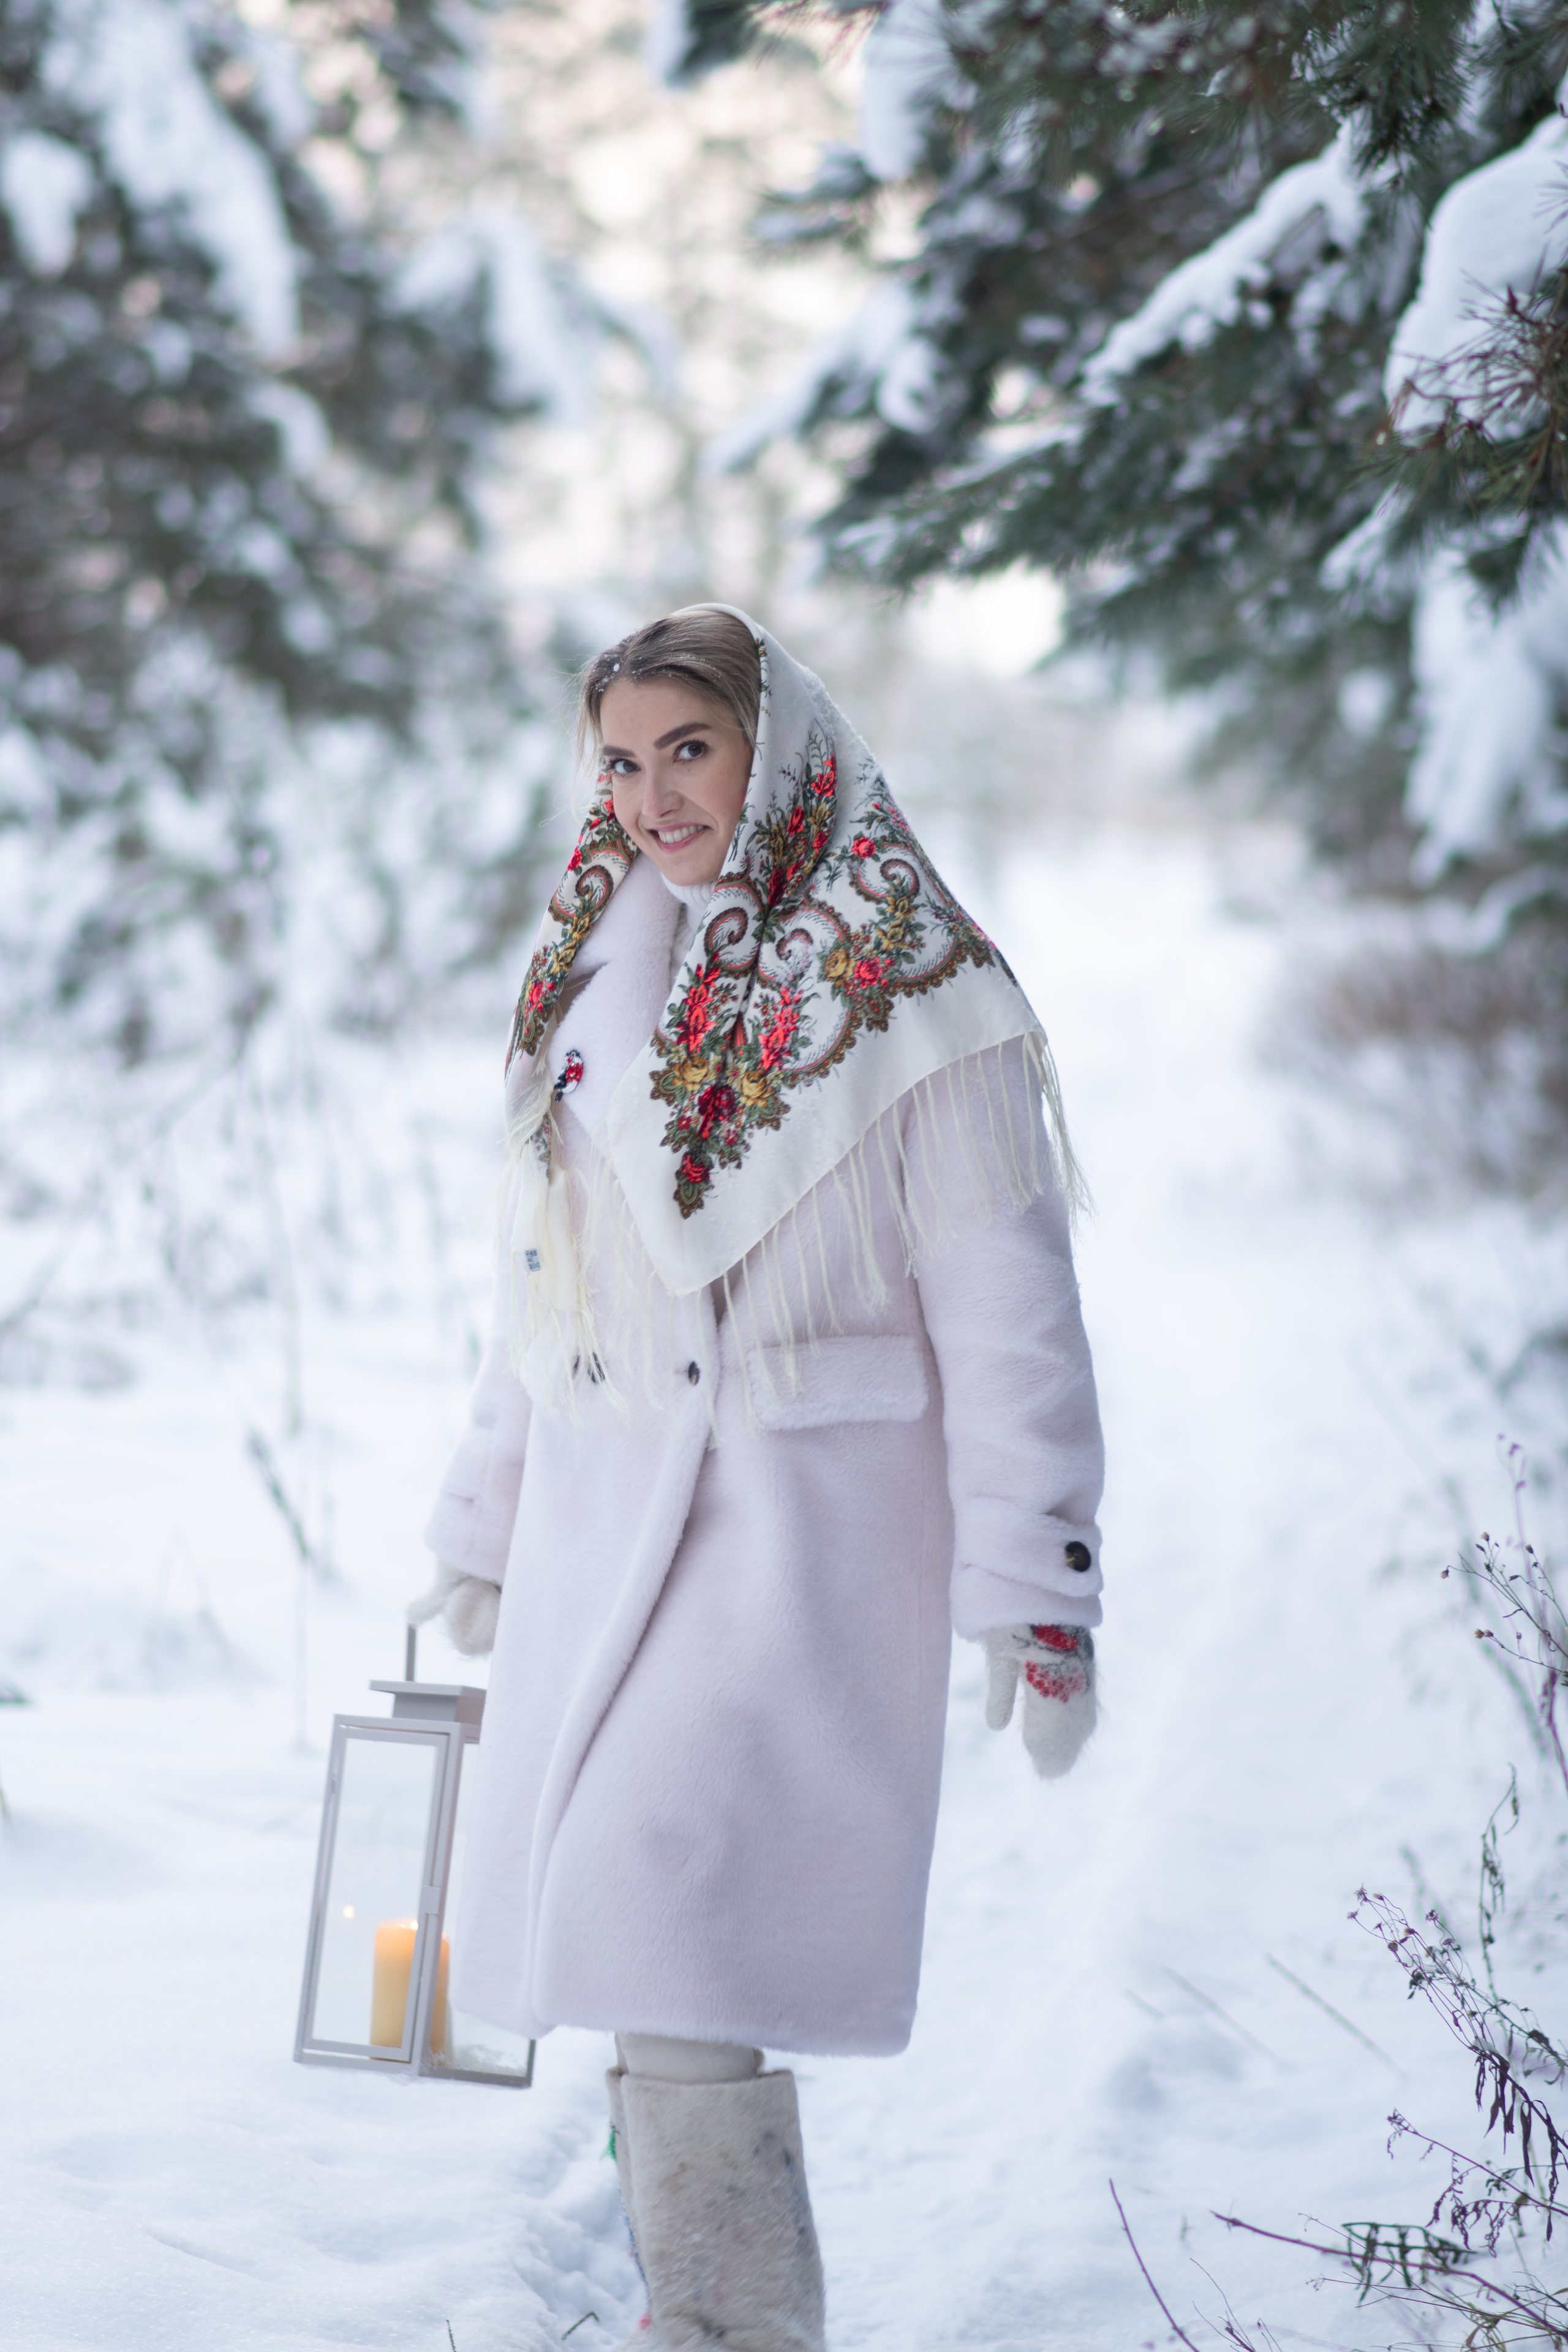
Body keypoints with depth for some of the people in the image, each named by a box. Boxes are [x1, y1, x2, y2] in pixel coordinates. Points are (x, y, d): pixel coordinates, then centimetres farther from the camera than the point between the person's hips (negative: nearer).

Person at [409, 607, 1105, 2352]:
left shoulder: (907, 1002, -5)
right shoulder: (593, 987, 14)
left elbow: (1005, 1319, -7)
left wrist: (1034, 1599, -10)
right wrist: (481, 1538, 24)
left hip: (806, 1526, -6)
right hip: (597, 1531, 6)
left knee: (671, 1908, -17)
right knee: (620, 1937, 6)